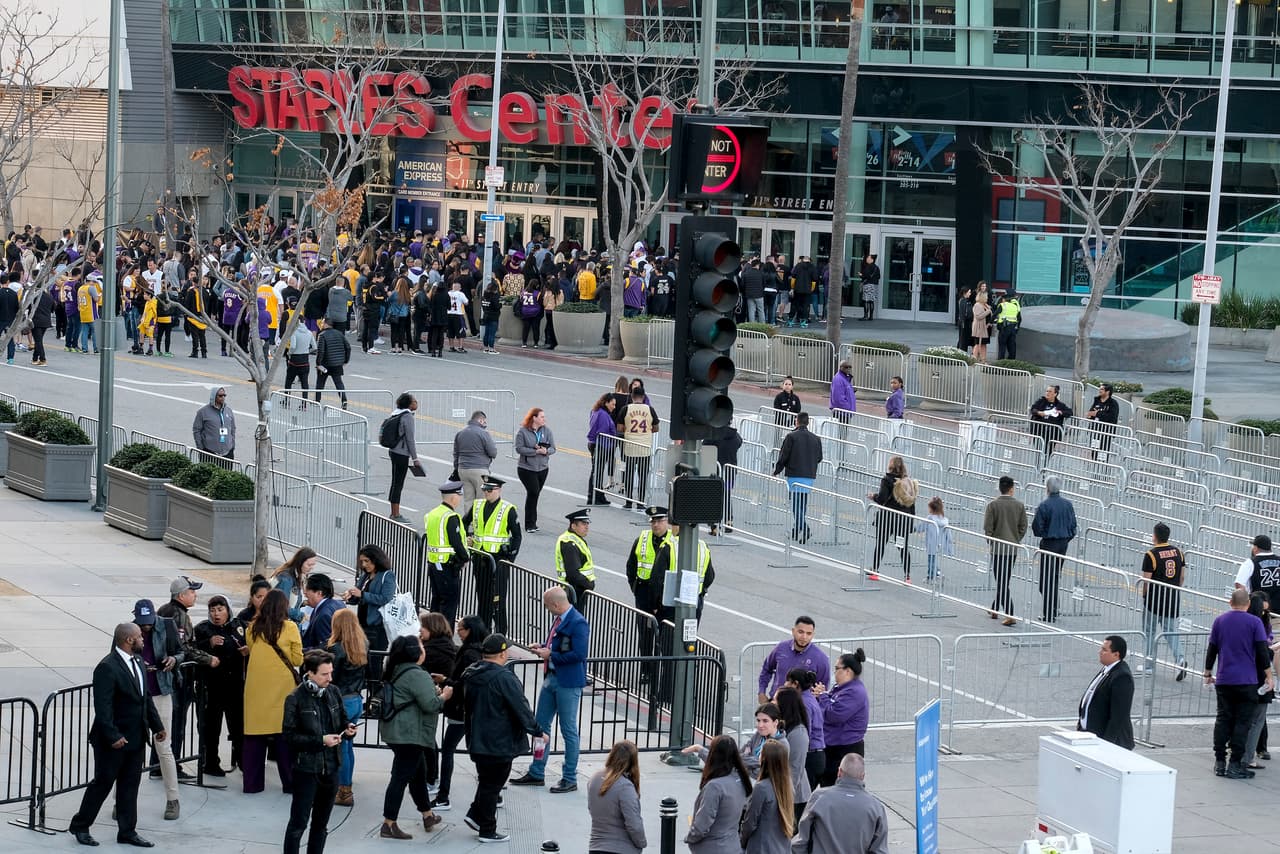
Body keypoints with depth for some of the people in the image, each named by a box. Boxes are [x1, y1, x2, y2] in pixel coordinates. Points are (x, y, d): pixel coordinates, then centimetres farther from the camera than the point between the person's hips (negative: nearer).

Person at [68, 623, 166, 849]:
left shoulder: (137, 663, 9)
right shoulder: (107, 668, -19)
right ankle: (80, 826, 17)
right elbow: (103, 707, -23)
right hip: (114, 741, -8)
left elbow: (146, 699, 17)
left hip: (136, 738, 8)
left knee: (130, 786, 11)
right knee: (103, 782, 3)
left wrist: (157, 726, 12)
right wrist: (113, 736, -26)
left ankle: (127, 832, 18)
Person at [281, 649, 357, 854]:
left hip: (331, 766, 6)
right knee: (298, 822, -2)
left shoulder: (334, 692, 3)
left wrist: (348, 729, -6)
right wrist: (320, 740, -20)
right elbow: (289, 736, -13)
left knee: (321, 823, 15)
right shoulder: (295, 699, -12)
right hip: (306, 768, -6)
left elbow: (342, 720, 17)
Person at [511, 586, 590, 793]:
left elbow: (579, 654, -25)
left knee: (569, 730, 1)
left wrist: (550, 655, -18)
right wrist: (543, 648, 3)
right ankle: (536, 773, 27)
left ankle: (570, 779, 10)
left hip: (568, 683, -9)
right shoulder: (559, 620, 9)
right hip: (551, 678, 9)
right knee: (541, 725, 15)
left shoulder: (578, 623, -19)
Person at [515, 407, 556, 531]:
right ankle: (530, 524, -6)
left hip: (542, 468, 5)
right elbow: (519, 448, -15)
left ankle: (531, 523, 19)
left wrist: (546, 451, -19)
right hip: (526, 468, -5)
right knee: (533, 492, -14)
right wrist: (535, 451, -21)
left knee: (535, 494, 10)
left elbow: (553, 448, 4)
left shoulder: (546, 431, 5)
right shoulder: (522, 431, -8)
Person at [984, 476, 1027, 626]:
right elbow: (1023, 527, 2)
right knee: (1004, 581, 18)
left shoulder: (993, 505, -10)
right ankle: (995, 609, 30)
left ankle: (1010, 615, -13)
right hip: (1013, 549, 4)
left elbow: (987, 528, -11)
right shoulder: (1020, 506, -1)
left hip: (998, 548, -4)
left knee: (1002, 582, -4)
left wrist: (991, 542, 4)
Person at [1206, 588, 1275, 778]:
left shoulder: (1219, 621, 6)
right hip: (1247, 681, -3)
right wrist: (1269, 675, 2)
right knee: (1242, 723, 0)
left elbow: (1211, 649, 10)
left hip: (1223, 680, 3)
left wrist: (1208, 673, 21)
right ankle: (1235, 765, -3)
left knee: (1223, 720, 10)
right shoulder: (1254, 622, -5)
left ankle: (1219, 762, 9)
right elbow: (1262, 651, -7)